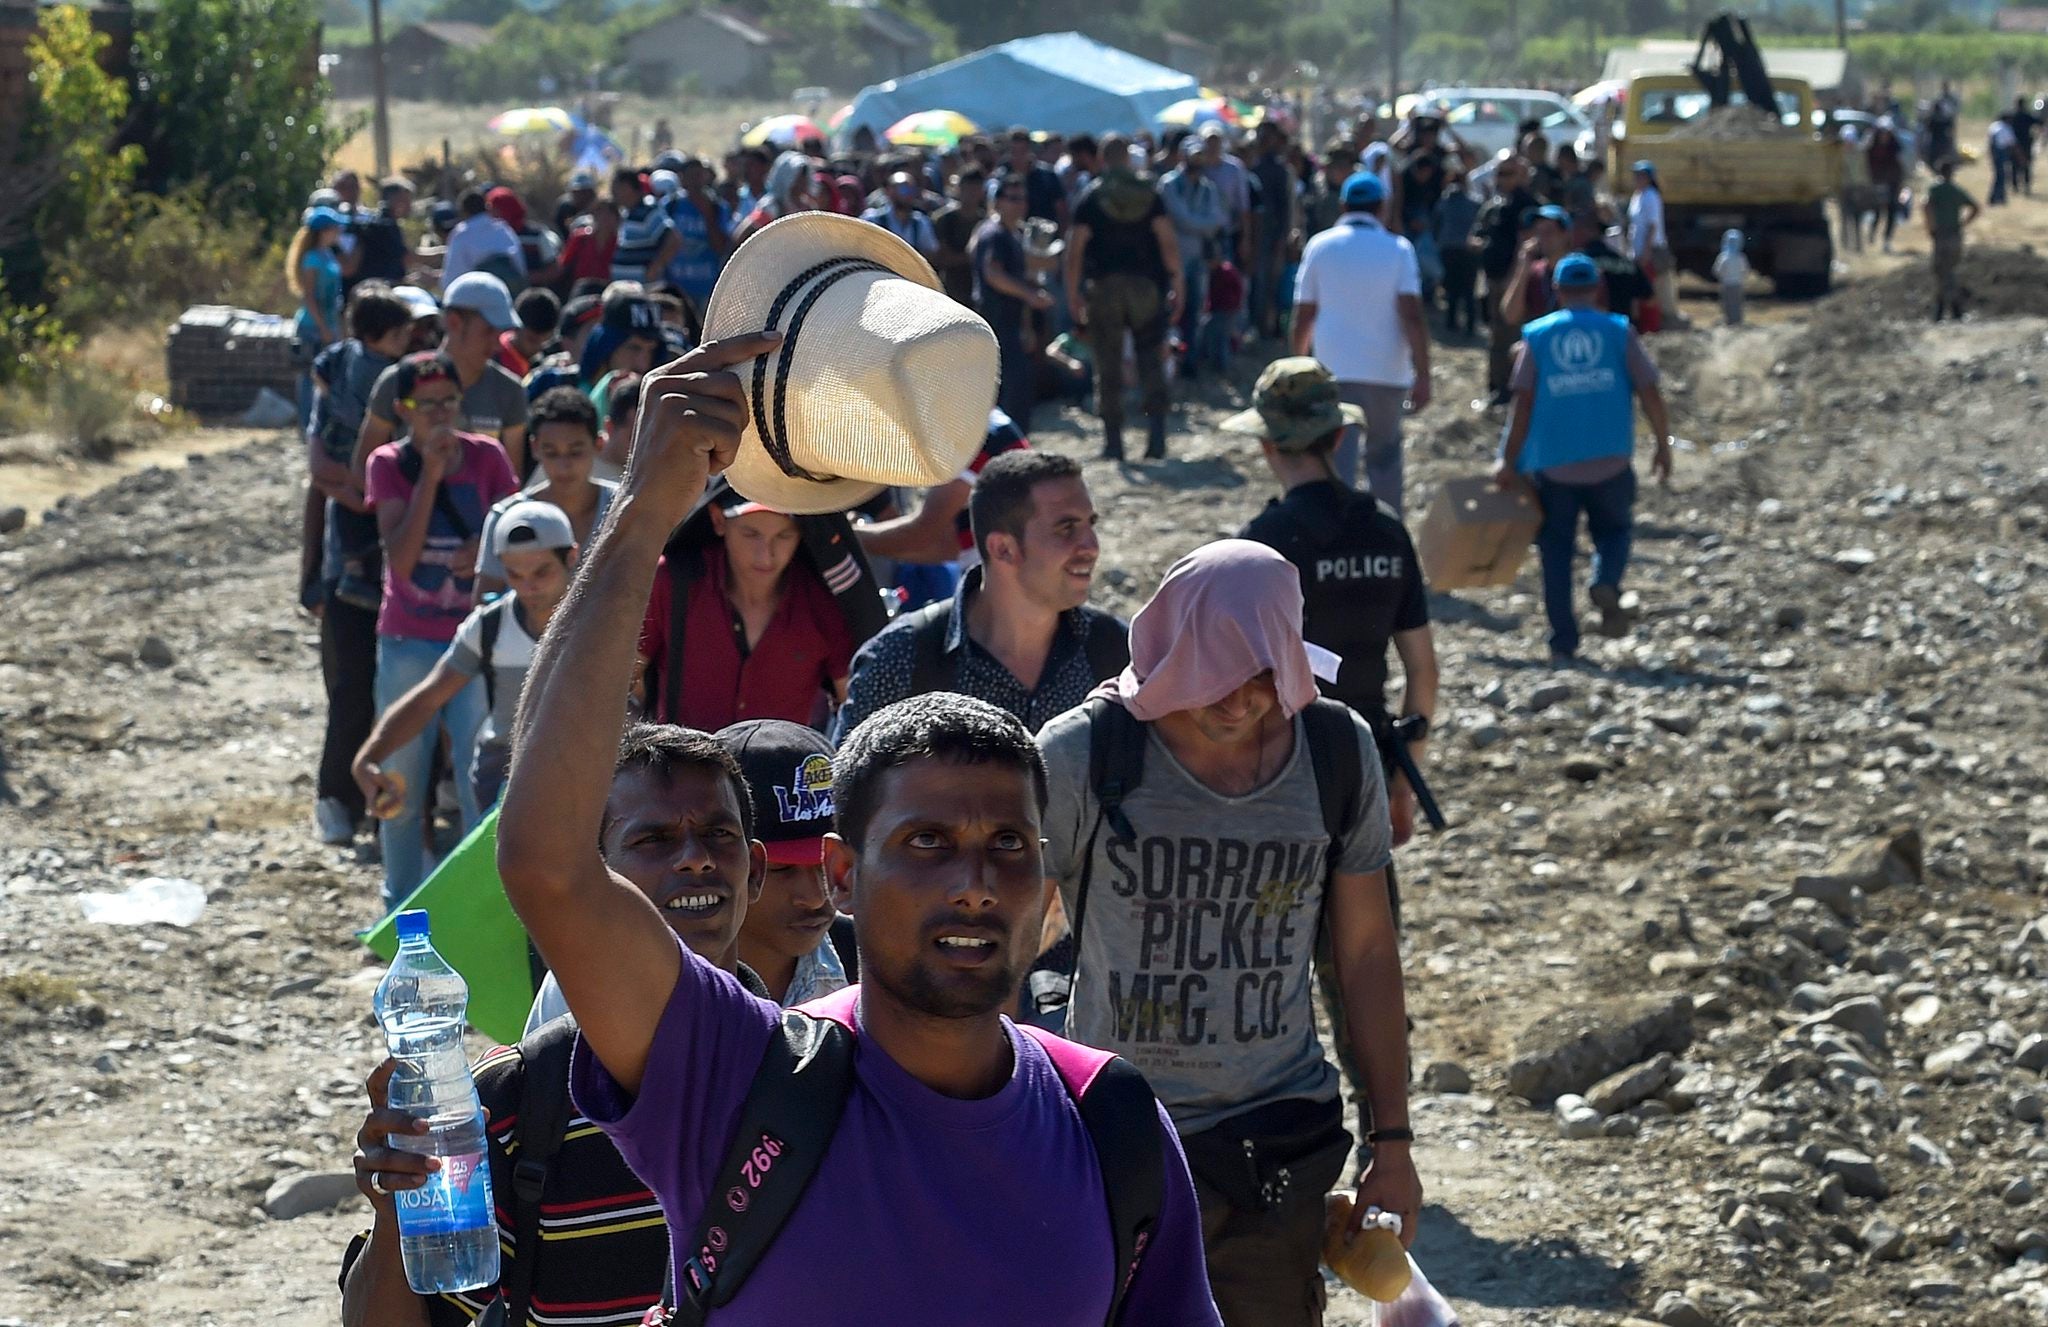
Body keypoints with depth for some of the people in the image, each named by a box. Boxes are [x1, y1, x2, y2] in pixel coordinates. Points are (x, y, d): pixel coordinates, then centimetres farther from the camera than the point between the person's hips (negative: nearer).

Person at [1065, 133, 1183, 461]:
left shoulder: (1091, 198, -2)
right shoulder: (1149, 193, 2)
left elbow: (1076, 249, -6)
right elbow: (1168, 242, -2)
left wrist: (1072, 294, -1)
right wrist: (1178, 283, 3)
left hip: (1104, 286, -1)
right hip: (1145, 284, 1)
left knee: (1108, 367, 4)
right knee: (1151, 361, 6)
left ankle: (1113, 441, 3)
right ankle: (1156, 435, -4)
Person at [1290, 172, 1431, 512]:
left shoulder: (1320, 246, 2)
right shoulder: (1397, 249, -1)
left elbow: (1303, 316, 3)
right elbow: (1412, 317, -10)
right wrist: (1422, 375, -9)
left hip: (1334, 370, 0)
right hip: (1387, 371, 0)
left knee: (1338, 461, -2)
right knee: (1384, 457, 18)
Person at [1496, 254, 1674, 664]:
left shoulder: (1536, 336, 4)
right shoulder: (1620, 332, 4)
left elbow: (1523, 402, -2)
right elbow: (1650, 393, -1)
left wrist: (1509, 461, 2)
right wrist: (1663, 446, 11)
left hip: (1552, 465, 0)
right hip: (1610, 462, 0)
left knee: (1556, 549, 9)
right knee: (1614, 530, 19)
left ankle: (1563, 643, 5)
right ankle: (1606, 584, -12)